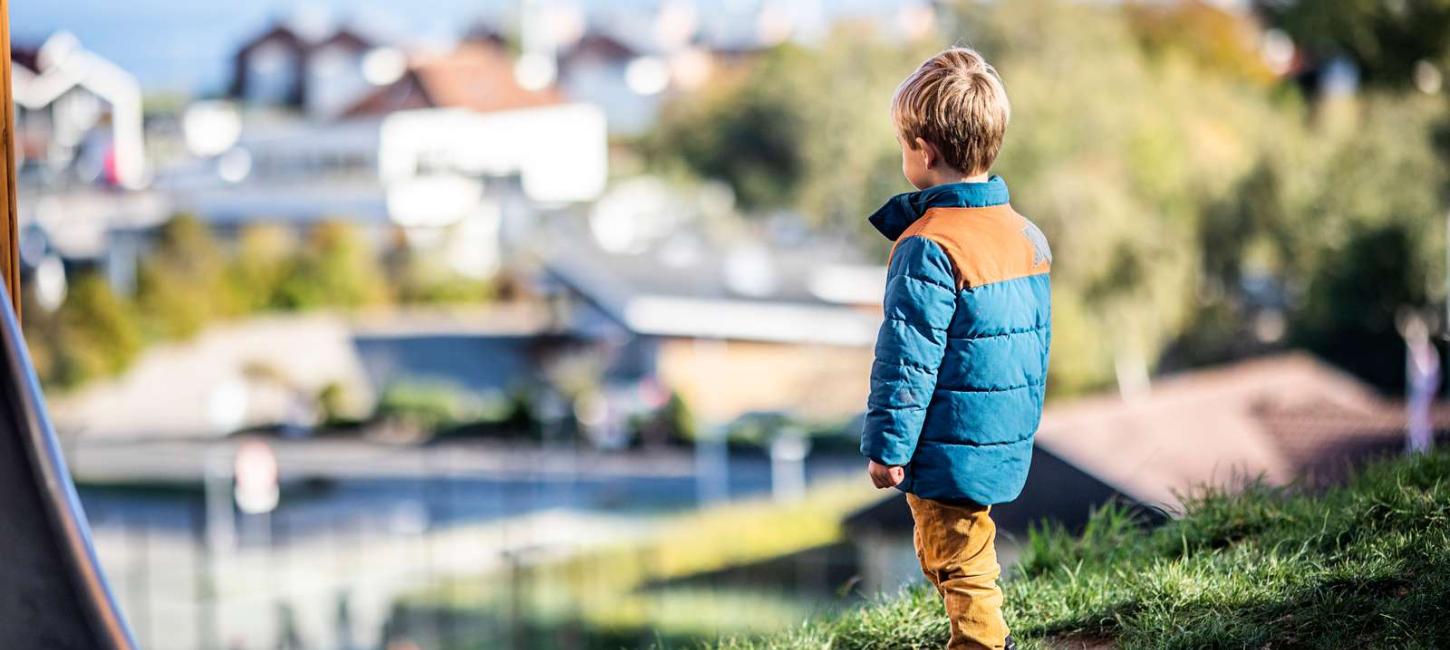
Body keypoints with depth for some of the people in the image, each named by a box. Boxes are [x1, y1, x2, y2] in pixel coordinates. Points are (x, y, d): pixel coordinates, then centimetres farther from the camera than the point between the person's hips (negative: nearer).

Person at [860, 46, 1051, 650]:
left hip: (949, 450, -8)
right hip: (1007, 443, 8)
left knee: (958, 562, 2)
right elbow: (1038, 341, 15)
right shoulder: (1027, 235, 6)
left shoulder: (928, 248, -20)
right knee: (953, 557, 21)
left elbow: (907, 358, -19)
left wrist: (886, 445, -13)